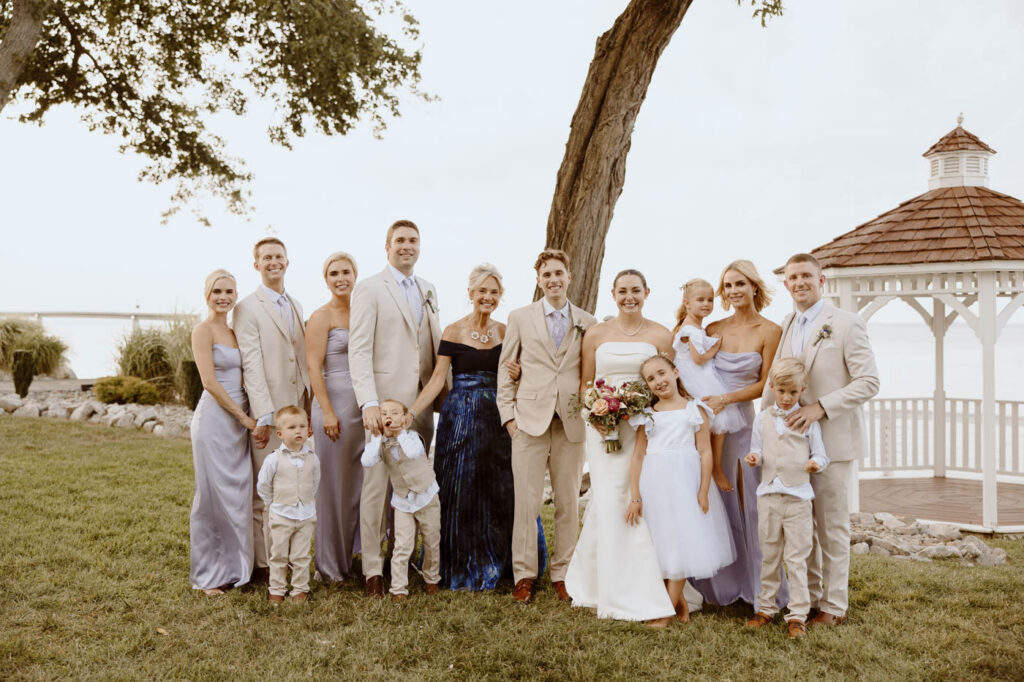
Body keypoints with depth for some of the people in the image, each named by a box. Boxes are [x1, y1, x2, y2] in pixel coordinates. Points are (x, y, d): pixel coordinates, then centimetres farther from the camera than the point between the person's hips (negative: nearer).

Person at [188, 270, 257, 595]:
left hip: (239, 420, 7)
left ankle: (233, 565, 23)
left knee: (238, 494, 10)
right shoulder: (203, 330, -8)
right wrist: (243, 416, -12)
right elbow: (210, 381, -15)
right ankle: (209, 575, 12)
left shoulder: (235, 331, 14)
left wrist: (246, 417, 6)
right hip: (214, 419, -7)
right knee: (212, 495, 0)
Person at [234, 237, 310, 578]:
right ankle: (263, 562, 9)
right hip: (269, 411, -6)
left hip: (298, 407, 6)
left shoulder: (296, 307, 16)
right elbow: (251, 365, -12)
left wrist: (309, 406, 12)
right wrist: (263, 415, -17)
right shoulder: (247, 309, -5)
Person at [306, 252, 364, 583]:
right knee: (334, 485, 2)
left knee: (362, 481, 9)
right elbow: (313, 367, -10)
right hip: (336, 405, -6)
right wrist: (327, 412, -15)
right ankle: (332, 564, 14)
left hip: (364, 406, 6)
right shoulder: (322, 316, -5)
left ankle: (353, 553, 24)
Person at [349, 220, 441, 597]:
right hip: (385, 400, -5)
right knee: (377, 484, -2)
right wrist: (369, 403, -18)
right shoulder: (369, 289, -2)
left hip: (422, 402, 5)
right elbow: (359, 351, -9)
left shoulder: (427, 291, 17)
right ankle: (373, 568, 8)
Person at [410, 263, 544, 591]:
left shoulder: (505, 332, 8)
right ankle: (461, 569, 16)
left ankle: (494, 564, 22)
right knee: (460, 492, 2)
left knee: (500, 491, 6)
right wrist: (409, 414, -17)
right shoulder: (453, 331, -4)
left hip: (497, 419, 4)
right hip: (461, 419, -3)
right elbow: (437, 379, -7)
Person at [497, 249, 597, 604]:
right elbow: (505, 369, 7)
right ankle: (524, 575, 12)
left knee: (569, 503, 7)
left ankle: (562, 574, 20)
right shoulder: (520, 318, 7)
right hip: (530, 421, -1)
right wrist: (508, 414, 1)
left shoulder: (588, 323, 8)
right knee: (527, 501, -1)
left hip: (572, 424, 1)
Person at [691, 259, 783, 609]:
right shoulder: (713, 329, 7)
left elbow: (766, 384, -5)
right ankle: (722, 584, 23)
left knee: (752, 503, 1)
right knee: (715, 501, 8)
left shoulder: (769, 331, -3)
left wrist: (726, 399, -14)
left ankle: (760, 586, 17)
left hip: (748, 422, -3)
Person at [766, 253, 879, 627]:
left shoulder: (846, 323, -8)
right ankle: (809, 597, 27)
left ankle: (834, 606, 17)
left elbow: (869, 381, -13)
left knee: (832, 526, 4)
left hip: (832, 439, -6)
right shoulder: (786, 325, 11)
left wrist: (820, 408, -21)